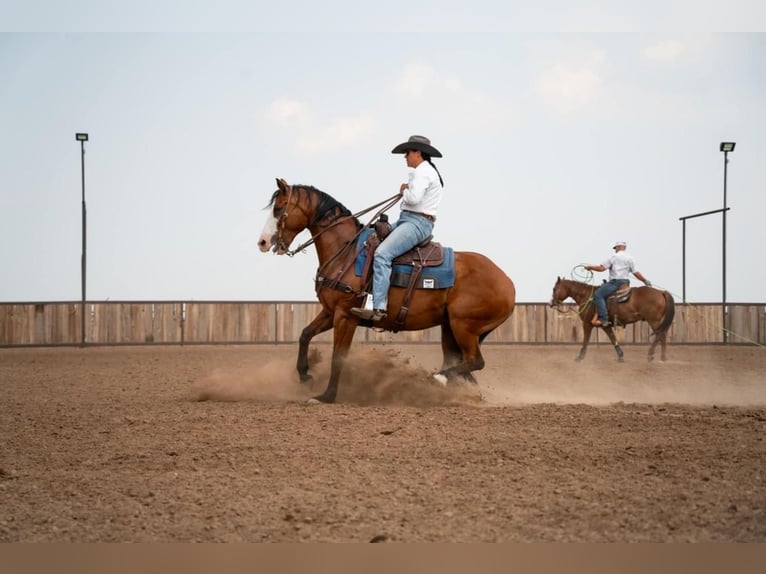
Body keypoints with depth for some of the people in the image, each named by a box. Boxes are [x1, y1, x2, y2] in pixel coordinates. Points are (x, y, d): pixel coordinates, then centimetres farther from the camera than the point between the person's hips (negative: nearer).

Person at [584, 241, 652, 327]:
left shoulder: (615, 257, -4)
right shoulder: (630, 258, 15)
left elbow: (602, 268, -6)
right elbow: (636, 273, 14)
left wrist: (590, 267, 8)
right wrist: (645, 281, 26)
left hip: (616, 282, -9)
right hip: (626, 282, 9)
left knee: (598, 294, -16)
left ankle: (603, 319, -29)